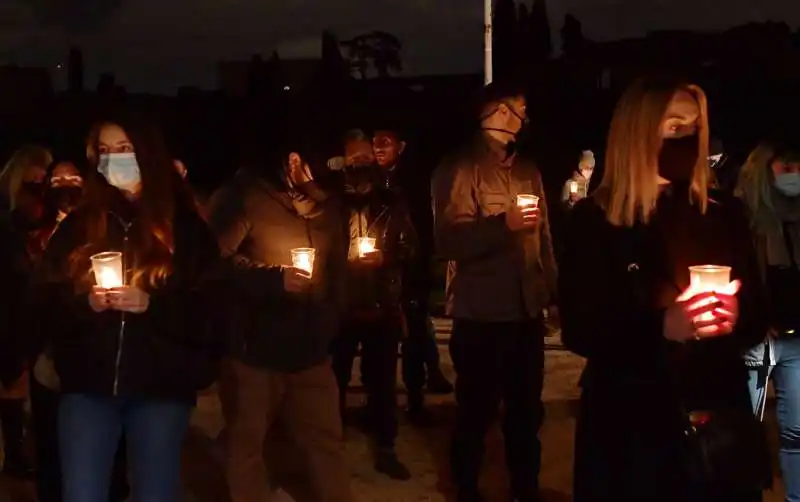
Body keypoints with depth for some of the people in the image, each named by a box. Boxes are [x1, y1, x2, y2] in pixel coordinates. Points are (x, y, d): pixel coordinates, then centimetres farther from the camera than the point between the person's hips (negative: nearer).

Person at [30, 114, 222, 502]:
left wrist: (151, 304, -18)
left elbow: (211, 307, -3)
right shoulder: (79, 224, 9)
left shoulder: (184, 226, 2)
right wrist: (84, 302, -13)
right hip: (87, 383, 2)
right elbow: (47, 299, 7)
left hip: (162, 386, -1)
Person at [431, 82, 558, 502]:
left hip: (526, 311, 6)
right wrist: (503, 223, -27)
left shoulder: (527, 171, 16)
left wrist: (553, 292, 8)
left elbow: (544, 237, 15)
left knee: (527, 411, 15)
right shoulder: (459, 168, -4)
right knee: (476, 413, 4)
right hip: (481, 314, -6)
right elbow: (450, 241, -16)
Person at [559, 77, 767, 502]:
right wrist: (662, 327, -25)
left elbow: (757, 317, 7)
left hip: (720, 421, 4)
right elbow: (578, 331, -11)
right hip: (628, 426, -3)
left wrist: (734, 318, -16)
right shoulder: (593, 221, -6)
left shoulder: (724, 216, 5)